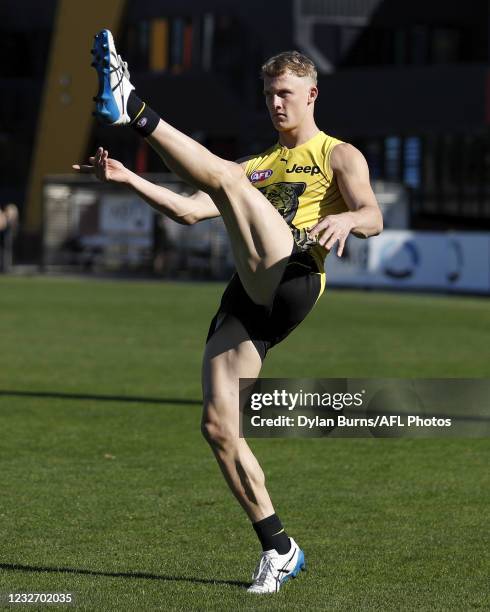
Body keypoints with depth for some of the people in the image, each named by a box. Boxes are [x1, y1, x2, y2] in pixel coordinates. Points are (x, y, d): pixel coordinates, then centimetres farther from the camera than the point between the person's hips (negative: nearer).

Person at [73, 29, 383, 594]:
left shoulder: (339, 156, 15)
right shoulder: (257, 165, 33)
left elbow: (373, 217, -3)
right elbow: (189, 211, 25)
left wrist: (346, 218, -27)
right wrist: (126, 178, 13)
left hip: (290, 281, -6)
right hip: (243, 300, 7)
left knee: (222, 174, -23)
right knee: (218, 427, -4)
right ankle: (278, 550, 5)